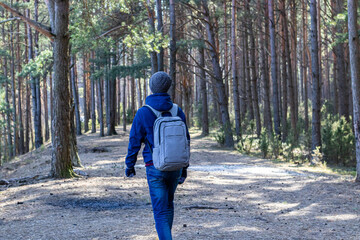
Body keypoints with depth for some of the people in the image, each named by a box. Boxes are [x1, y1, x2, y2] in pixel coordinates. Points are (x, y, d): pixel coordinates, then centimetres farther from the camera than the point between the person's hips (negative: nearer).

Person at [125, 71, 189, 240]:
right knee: (168, 204, 23)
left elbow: (134, 142, -6)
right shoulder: (177, 111, 1)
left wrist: (129, 165, 7)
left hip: (155, 169, -4)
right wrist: (184, 167, 14)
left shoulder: (143, 113, -9)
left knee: (161, 210, -1)